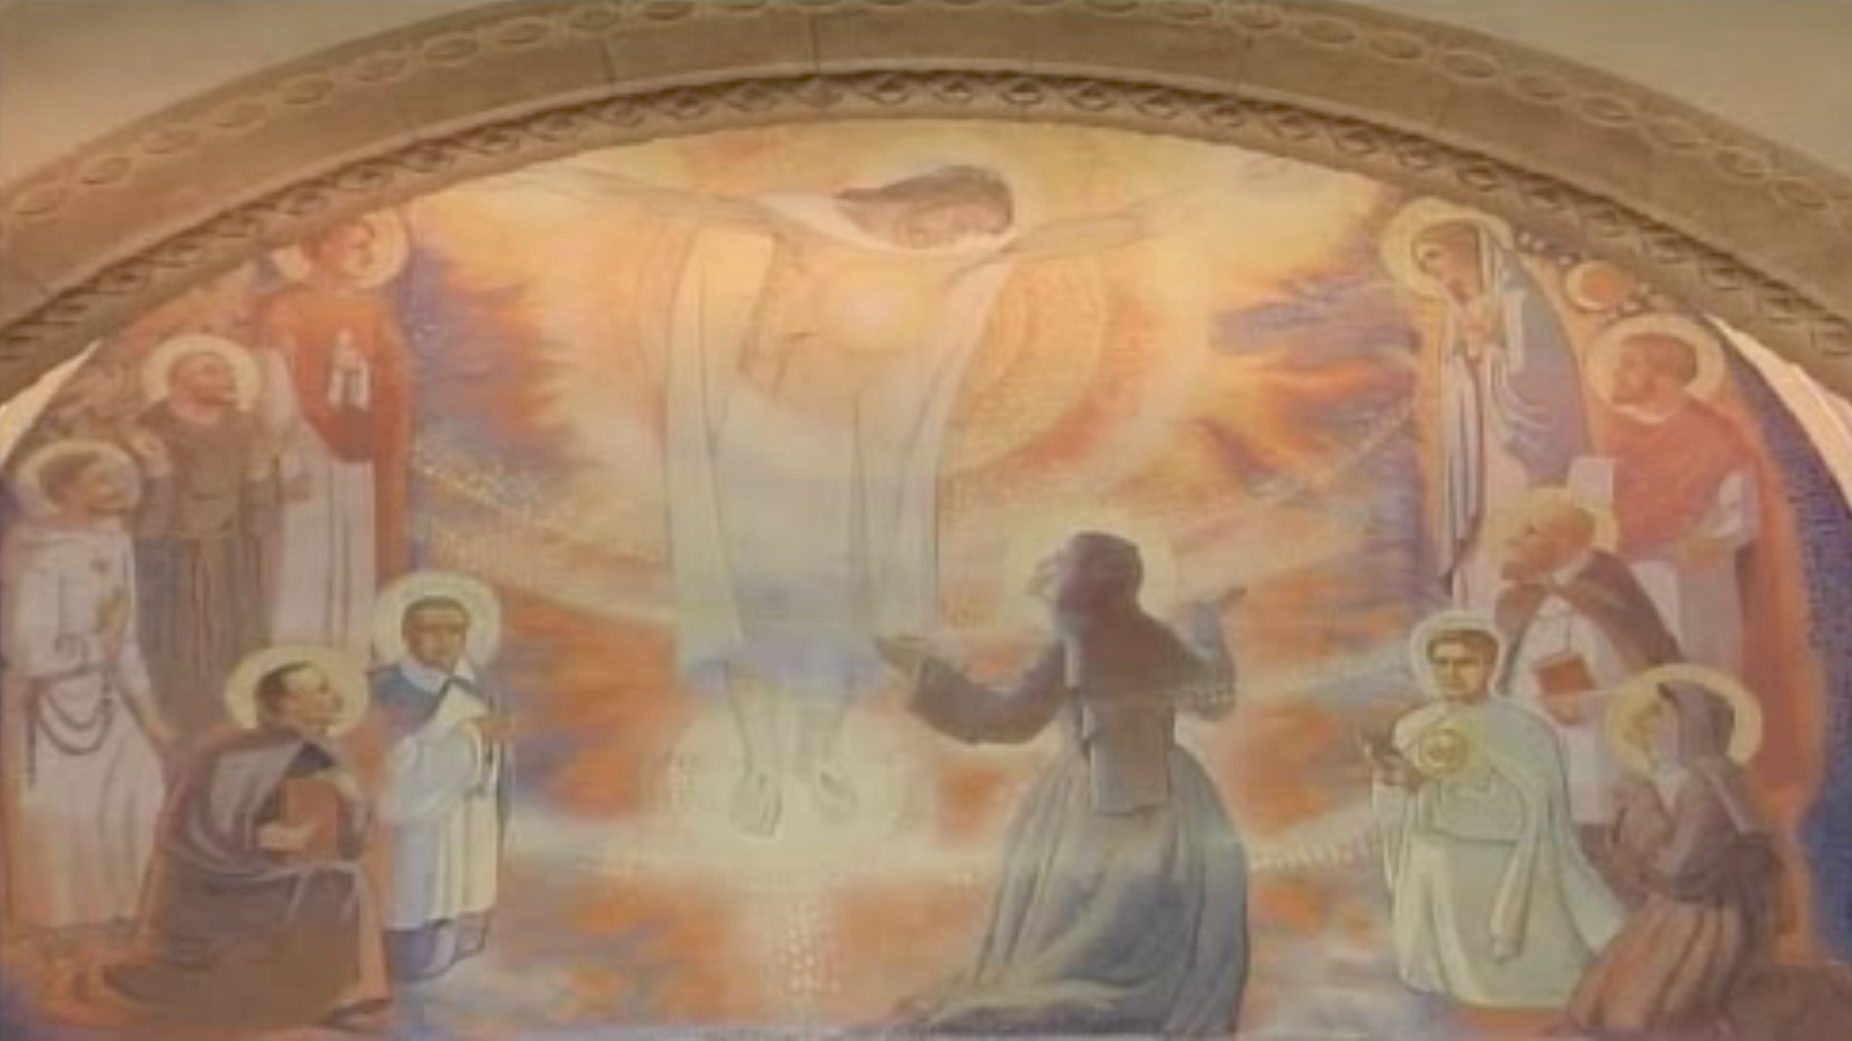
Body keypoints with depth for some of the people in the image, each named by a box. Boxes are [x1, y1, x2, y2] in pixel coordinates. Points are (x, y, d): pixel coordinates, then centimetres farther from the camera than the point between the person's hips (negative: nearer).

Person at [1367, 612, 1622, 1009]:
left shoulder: (1527, 733, -14)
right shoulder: (1412, 729, 0)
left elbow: (1520, 817, -23)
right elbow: (1394, 814, -1)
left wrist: (1427, 787, -29)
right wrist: (1387, 778, -23)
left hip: (1502, 887, -4)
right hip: (1434, 887, 4)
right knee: (1431, 980, 14)